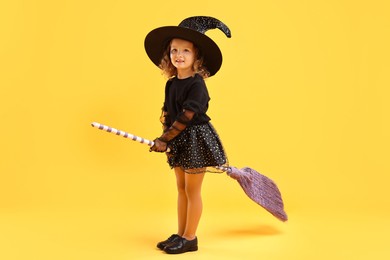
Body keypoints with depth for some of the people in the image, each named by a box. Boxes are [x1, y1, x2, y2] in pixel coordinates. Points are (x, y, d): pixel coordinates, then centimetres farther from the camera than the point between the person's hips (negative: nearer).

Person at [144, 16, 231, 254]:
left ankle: (190, 238, 15)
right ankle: (181, 234, 27)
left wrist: (165, 140, -16)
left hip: (196, 140, -8)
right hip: (179, 141, 8)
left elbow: (186, 117, -20)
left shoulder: (197, 85, -17)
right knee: (181, 189, 15)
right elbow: (167, 113, 9)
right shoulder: (172, 84, 6)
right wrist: (166, 138, -3)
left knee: (192, 190, 2)